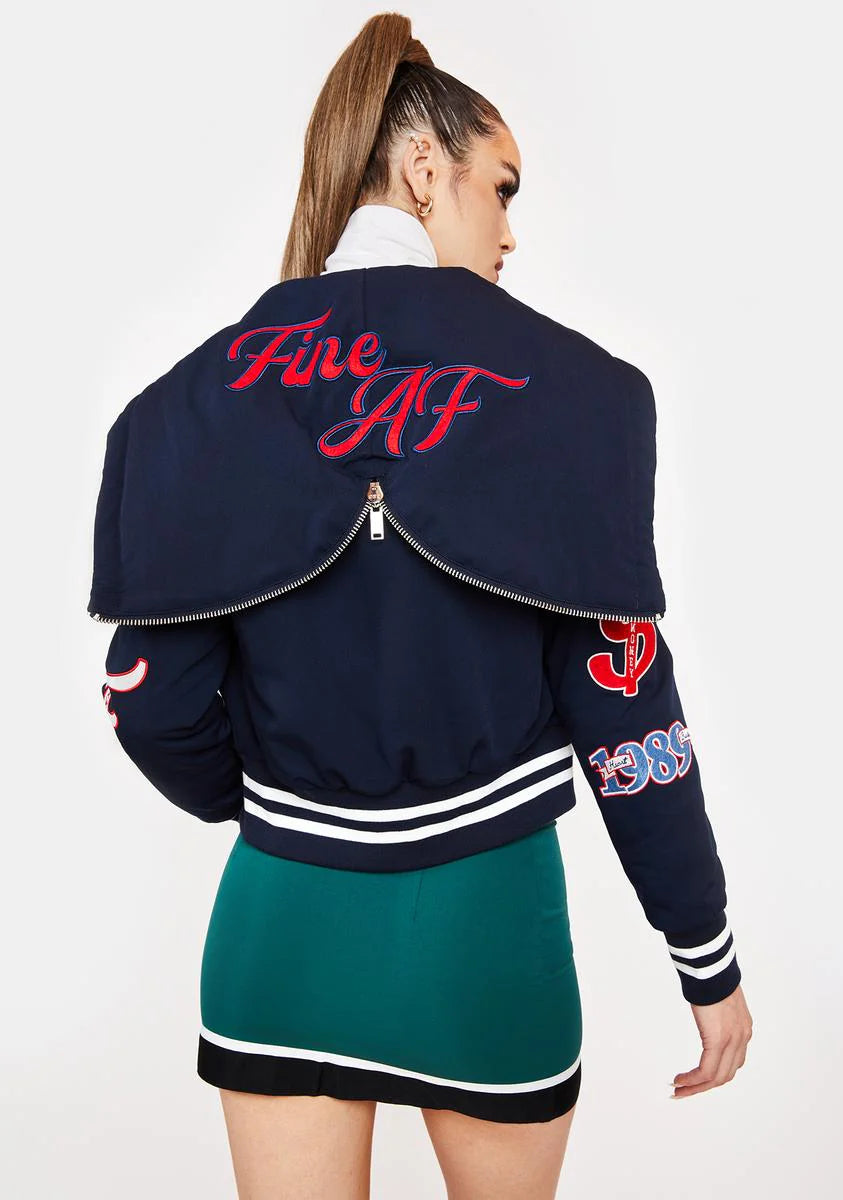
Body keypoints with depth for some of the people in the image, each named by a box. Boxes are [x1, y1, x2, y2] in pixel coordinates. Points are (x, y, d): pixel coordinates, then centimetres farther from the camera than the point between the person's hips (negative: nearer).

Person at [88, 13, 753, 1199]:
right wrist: (708, 959, 1)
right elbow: (625, 710, -12)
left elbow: (152, 700, -5)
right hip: (482, 919, -1)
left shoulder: (202, 392, -4)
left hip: (281, 914, 2)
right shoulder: (556, 386, -11)